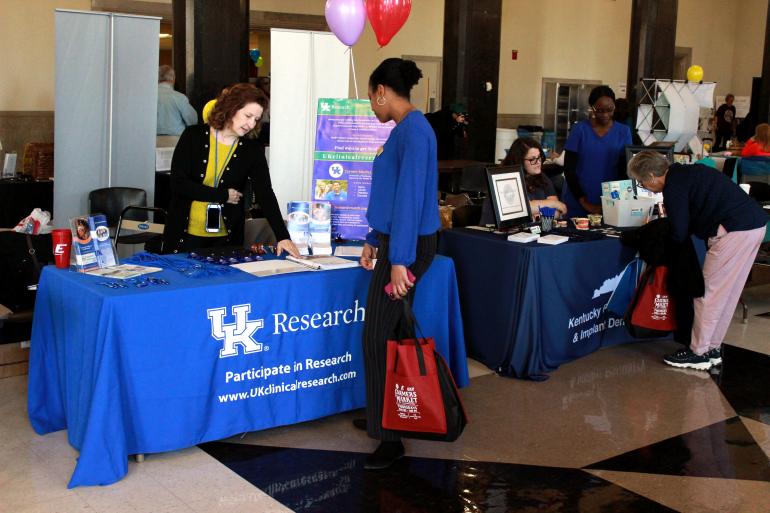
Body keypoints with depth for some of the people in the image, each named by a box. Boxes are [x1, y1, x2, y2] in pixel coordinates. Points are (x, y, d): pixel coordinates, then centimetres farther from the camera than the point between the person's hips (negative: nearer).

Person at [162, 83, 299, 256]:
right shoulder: (194, 136, -4)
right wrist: (223, 195, -12)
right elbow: (178, 183, -11)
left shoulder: (253, 150, -1)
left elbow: (265, 194, -11)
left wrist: (282, 236, -23)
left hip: (226, 238, 1)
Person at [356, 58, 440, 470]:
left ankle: (390, 438, 5)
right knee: (385, 334, 15)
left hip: (408, 246, -9)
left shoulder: (414, 130, -17)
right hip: (395, 242, 9)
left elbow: (410, 195, -22)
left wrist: (400, 260, -23)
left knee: (379, 338, -4)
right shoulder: (403, 129, 14)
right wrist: (374, 241, 26)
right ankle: (382, 416, 28)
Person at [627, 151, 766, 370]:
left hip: (734, 231, -10)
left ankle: (698, 353, 7)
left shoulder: (673, 187, -11)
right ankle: (712, 348, 25)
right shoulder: (685, 172, 17)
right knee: (726, 292, 16)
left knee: (710, 292, 0)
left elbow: (679, 234, -9)